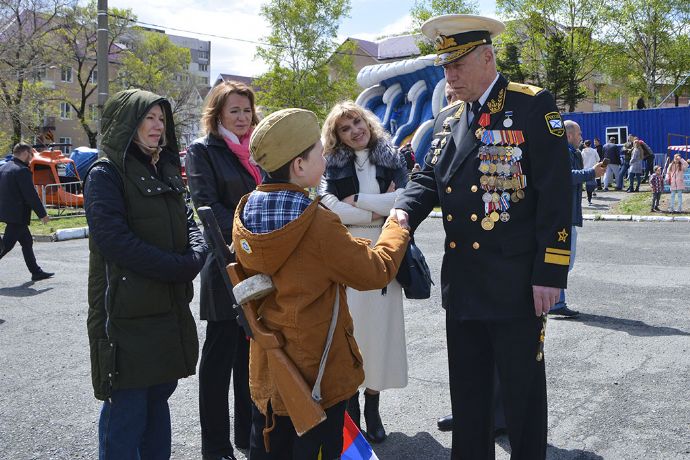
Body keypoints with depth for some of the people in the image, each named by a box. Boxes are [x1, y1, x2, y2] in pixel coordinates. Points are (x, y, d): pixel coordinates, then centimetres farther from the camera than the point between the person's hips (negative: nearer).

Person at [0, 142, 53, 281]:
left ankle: (36, 272, 21)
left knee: (27, 241, 16)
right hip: (17, 215, -10)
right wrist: (42, 214, -10)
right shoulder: (22, 170, -16)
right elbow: (31, 195, -17)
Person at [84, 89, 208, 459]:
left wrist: (195, 255, -8)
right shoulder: (106, 174, -8)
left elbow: (189, 223, 14)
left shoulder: (165, 172, 16)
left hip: (170, 310, 7)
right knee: (127, 410, -2)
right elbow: (114, 240, -19)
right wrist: (181, 267, -18)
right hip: (127, 313, -7)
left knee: (158, 396, 15)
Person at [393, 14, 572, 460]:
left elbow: (556, 195, -13)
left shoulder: (534, 106, -8)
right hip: (462, 284, 6)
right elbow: (427, 179, 14)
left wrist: (550, 274, -16)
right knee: (467, 389, 17)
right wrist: (405, 211, -8)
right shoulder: (448, 119, 12)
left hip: (516, 284, -6)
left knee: (523, 390, 8)